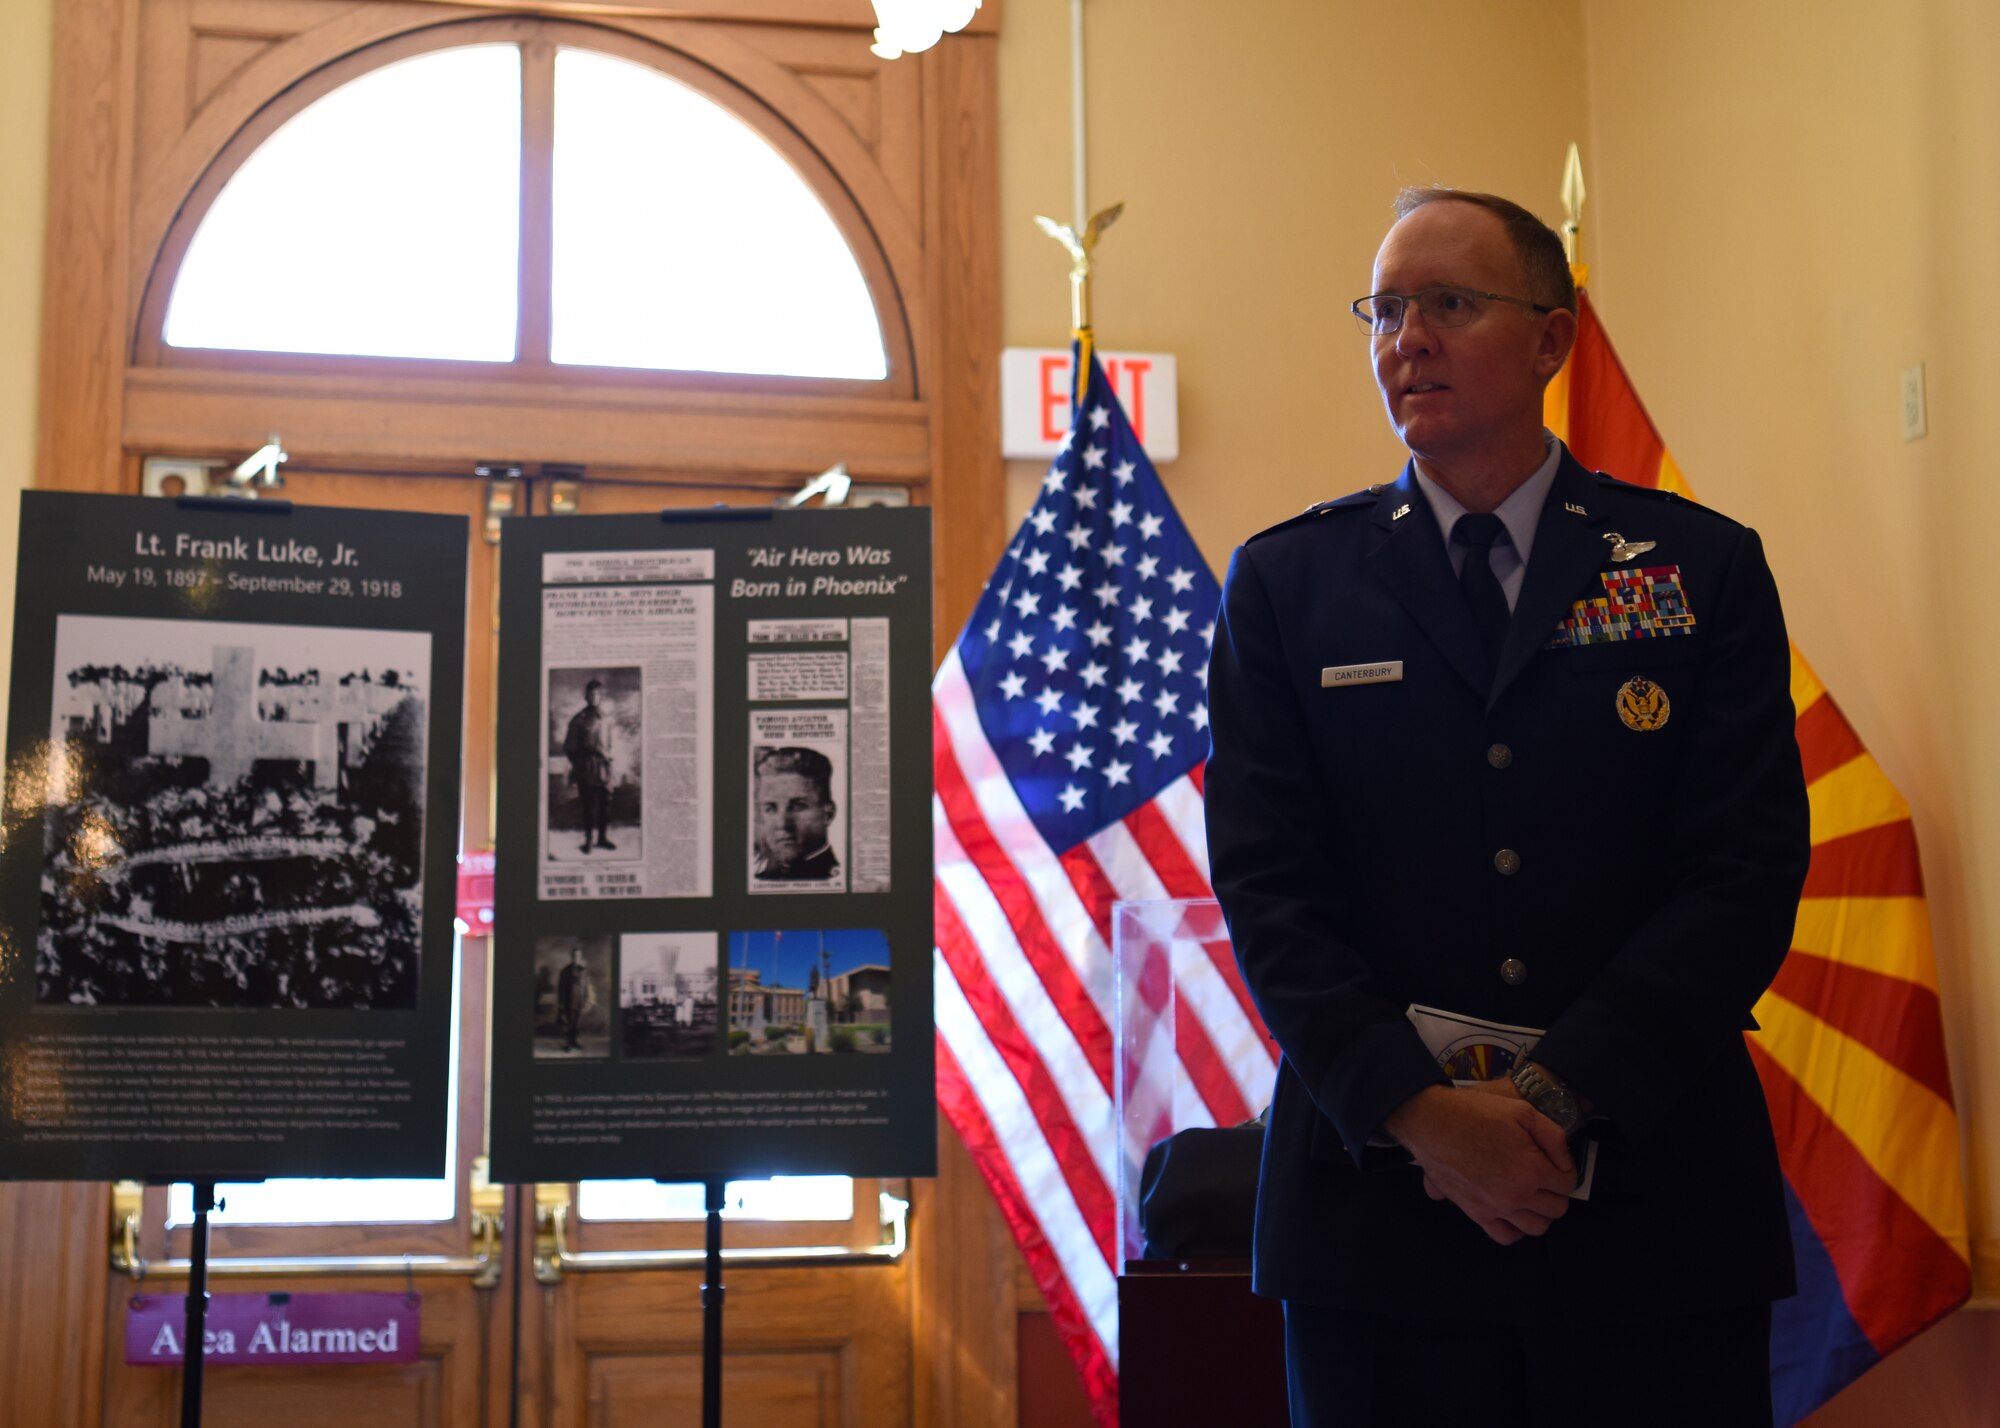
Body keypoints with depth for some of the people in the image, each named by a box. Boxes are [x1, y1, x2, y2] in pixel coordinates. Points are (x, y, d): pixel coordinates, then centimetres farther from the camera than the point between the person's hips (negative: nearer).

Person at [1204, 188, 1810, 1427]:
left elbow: (1748, 874, -4)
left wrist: (1551, 1097, -13)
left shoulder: (1705, 569, 4)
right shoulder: (1284, 583, 5)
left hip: (1655, 1203, 0)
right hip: (1376, 1204, 0)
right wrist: (1419, 1111, -14)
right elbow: (1266, 887, -2)